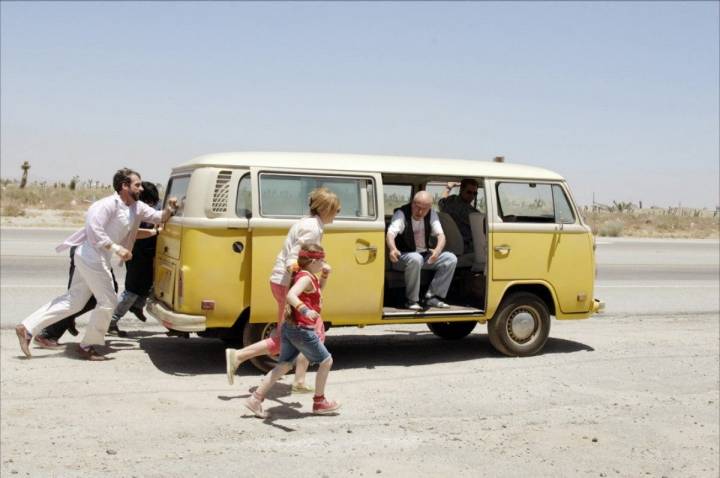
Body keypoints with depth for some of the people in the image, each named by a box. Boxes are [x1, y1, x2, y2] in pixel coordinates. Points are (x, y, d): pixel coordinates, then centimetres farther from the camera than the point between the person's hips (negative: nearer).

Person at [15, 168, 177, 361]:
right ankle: (87, 346, 13)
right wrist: (116, 248, -26)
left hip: (95, 258, 9)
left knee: (73, 300, 13)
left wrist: (169, 210, -3)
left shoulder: (137, 207, 10)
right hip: (92, 256, -9)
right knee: (108, 301, -2)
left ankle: (27, 328, 16)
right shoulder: (110, 204, -16)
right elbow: (94, 228, -24)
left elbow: (158, 217, 17)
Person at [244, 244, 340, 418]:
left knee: (284, 365, 13)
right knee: (326, 361, 7)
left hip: (290, 328, 9)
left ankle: (256, 399, 10)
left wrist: (324, 275, 16)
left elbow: (317, 290, 31)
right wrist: (305, 310, -50)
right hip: (302, 330, -9)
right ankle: (319, 402, 18)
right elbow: (290, 295, -36)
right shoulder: (306, 278, -17)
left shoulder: (305, 276, 13)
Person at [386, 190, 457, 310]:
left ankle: (432, 297, -9)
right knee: (415, 259, -38)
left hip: (425, 255, 6)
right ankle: (411, 300, -24)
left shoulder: (431, 215, 1)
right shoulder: (401, 214, -15)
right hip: (403, 256, -6)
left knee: (451, 259, -12)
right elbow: (390, 234, -30)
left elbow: (440, 235, -11)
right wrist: (392, 249, -54)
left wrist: (437, 251, -35)